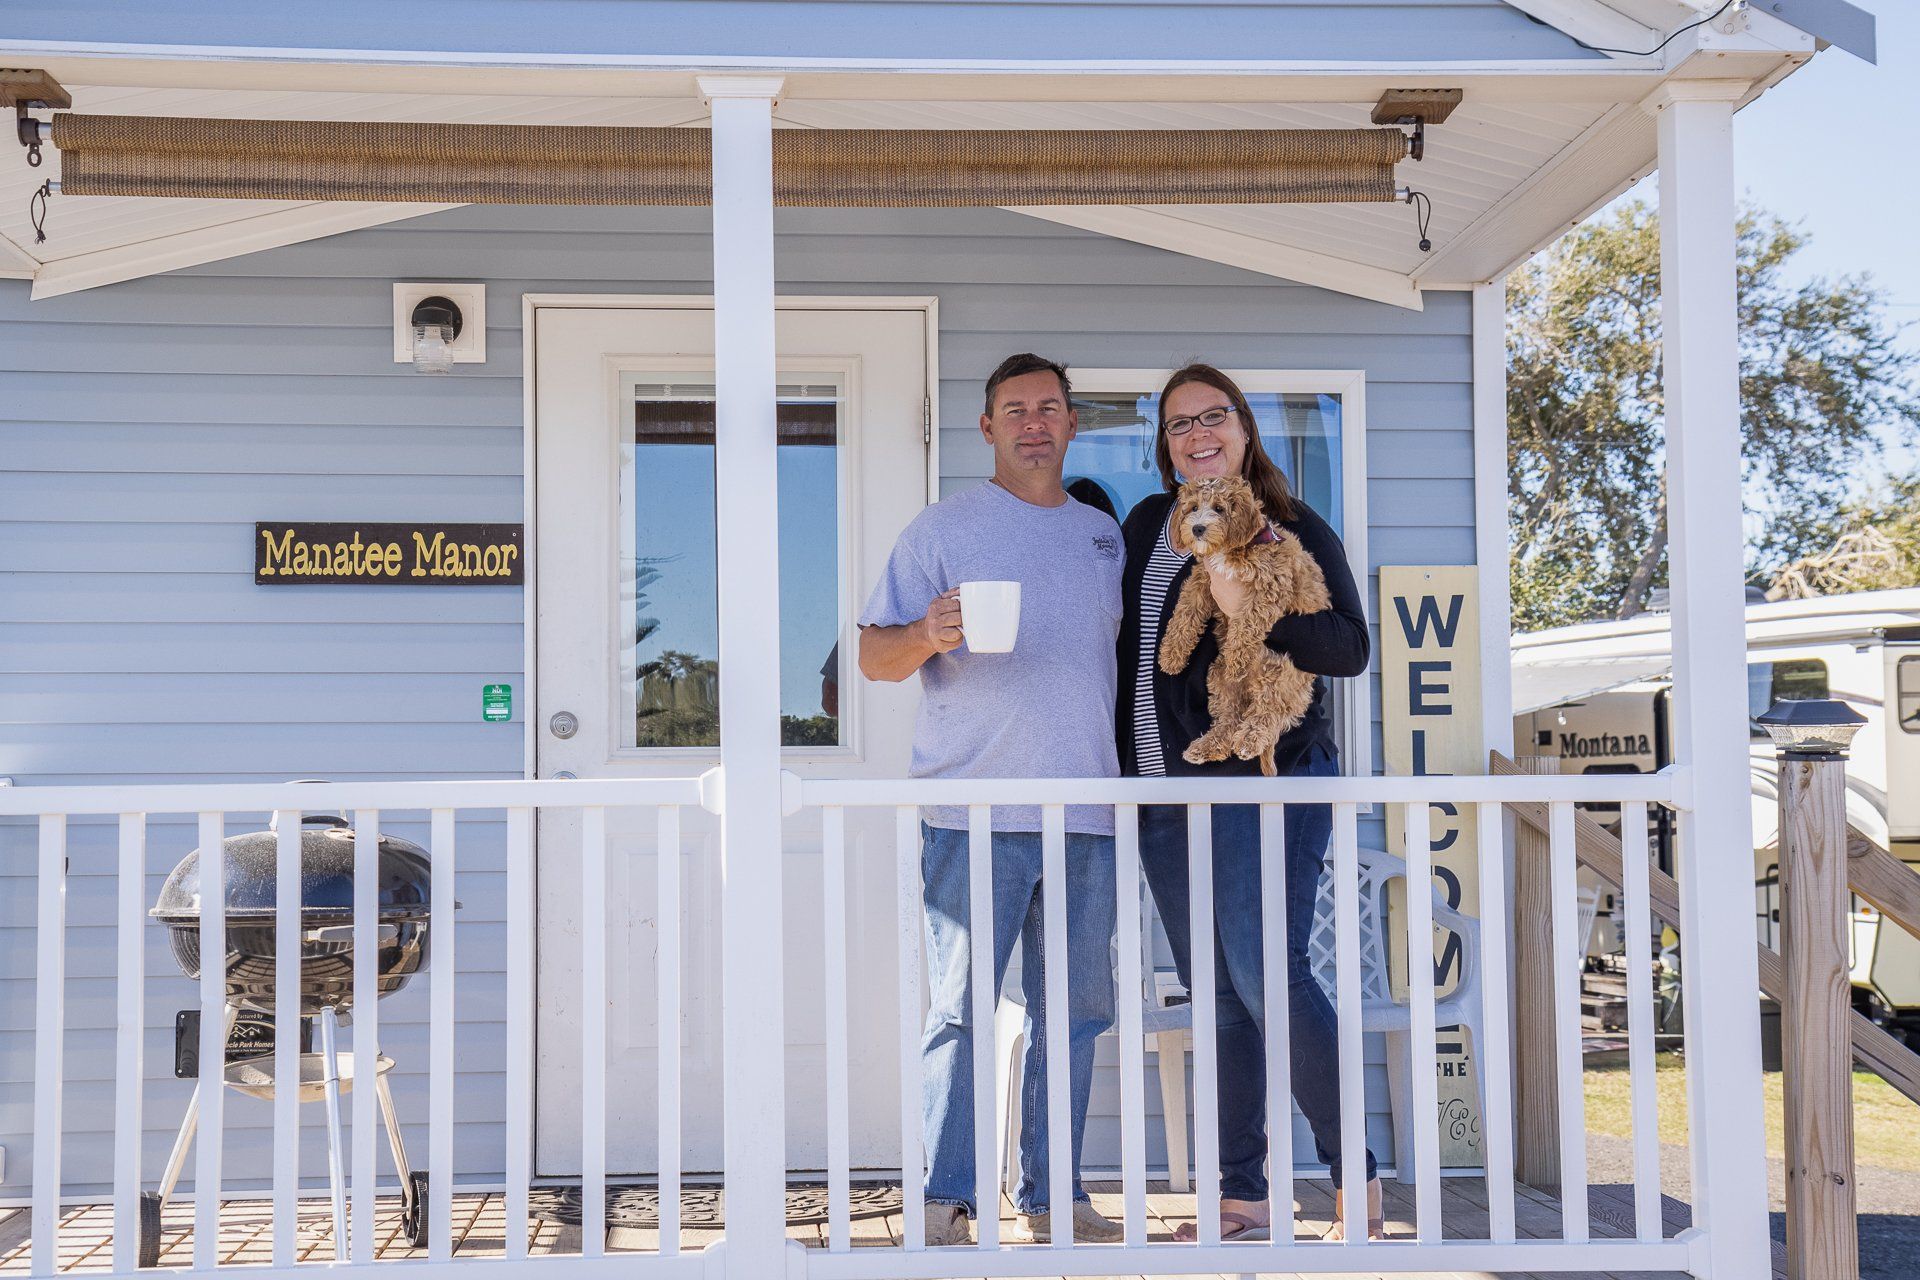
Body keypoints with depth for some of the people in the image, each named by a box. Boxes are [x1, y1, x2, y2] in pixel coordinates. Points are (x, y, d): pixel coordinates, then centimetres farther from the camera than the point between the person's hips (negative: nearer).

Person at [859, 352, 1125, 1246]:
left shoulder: (1104, 535, 18)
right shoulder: (944, 527, 3)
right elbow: (874, 655, -2)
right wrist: (927, 636, -21)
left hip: (1087, 810, 5)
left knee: (1073, 1011, 7)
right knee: (962, 1009, -6)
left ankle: (1049, 1196, 16)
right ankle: (945, 1203, 0)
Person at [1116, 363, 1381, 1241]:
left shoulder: (1294, 531, -1)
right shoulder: (1144, 526, 16)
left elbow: (1350, 649, -10)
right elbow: (1126, 642, 24)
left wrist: (1249, 609, -23)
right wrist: (1122, 763, 17)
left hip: (1267, 779, -6)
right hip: (1163, 789, 6)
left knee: (1268, 979, -14)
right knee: (1216, 996, 7)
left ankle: (1356, 1177, 1)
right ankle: (1241, 1199, 12)